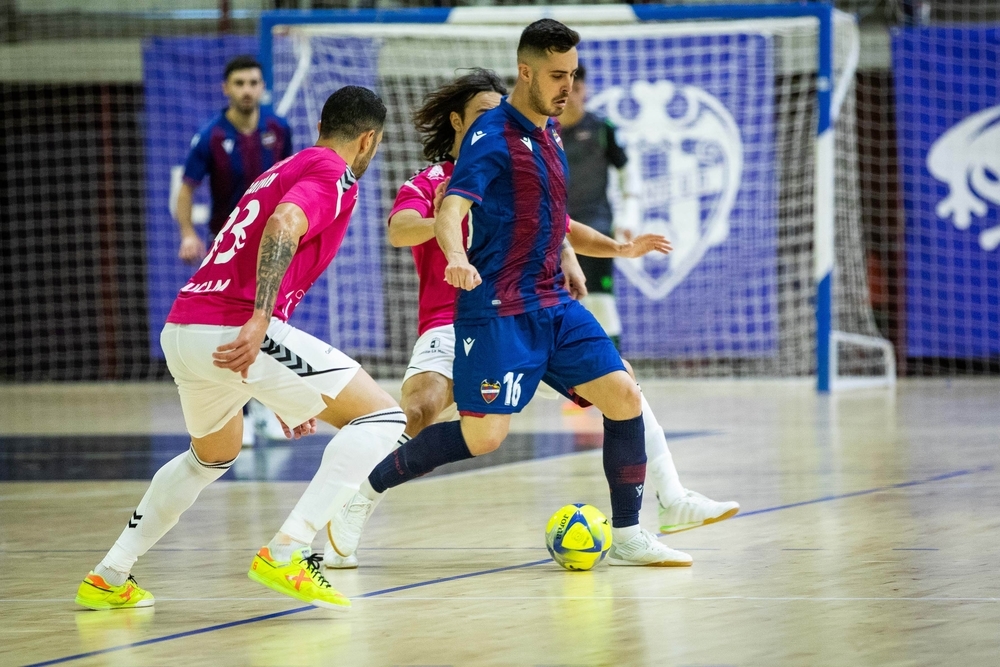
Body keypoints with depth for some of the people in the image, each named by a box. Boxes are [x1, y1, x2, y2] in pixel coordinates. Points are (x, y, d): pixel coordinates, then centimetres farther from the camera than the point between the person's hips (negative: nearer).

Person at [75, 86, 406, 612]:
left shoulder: (282, 171, 29)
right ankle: (286, 551, -16)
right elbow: (282, 227, -20)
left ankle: (109, 577, 33)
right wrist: (259, 321, -29)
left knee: (212, 456, 35)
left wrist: (286, 392, 38)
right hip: (234, 328, -9)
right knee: (381, 416, -4)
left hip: (180, 330, 9)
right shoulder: (334, 174, 1)